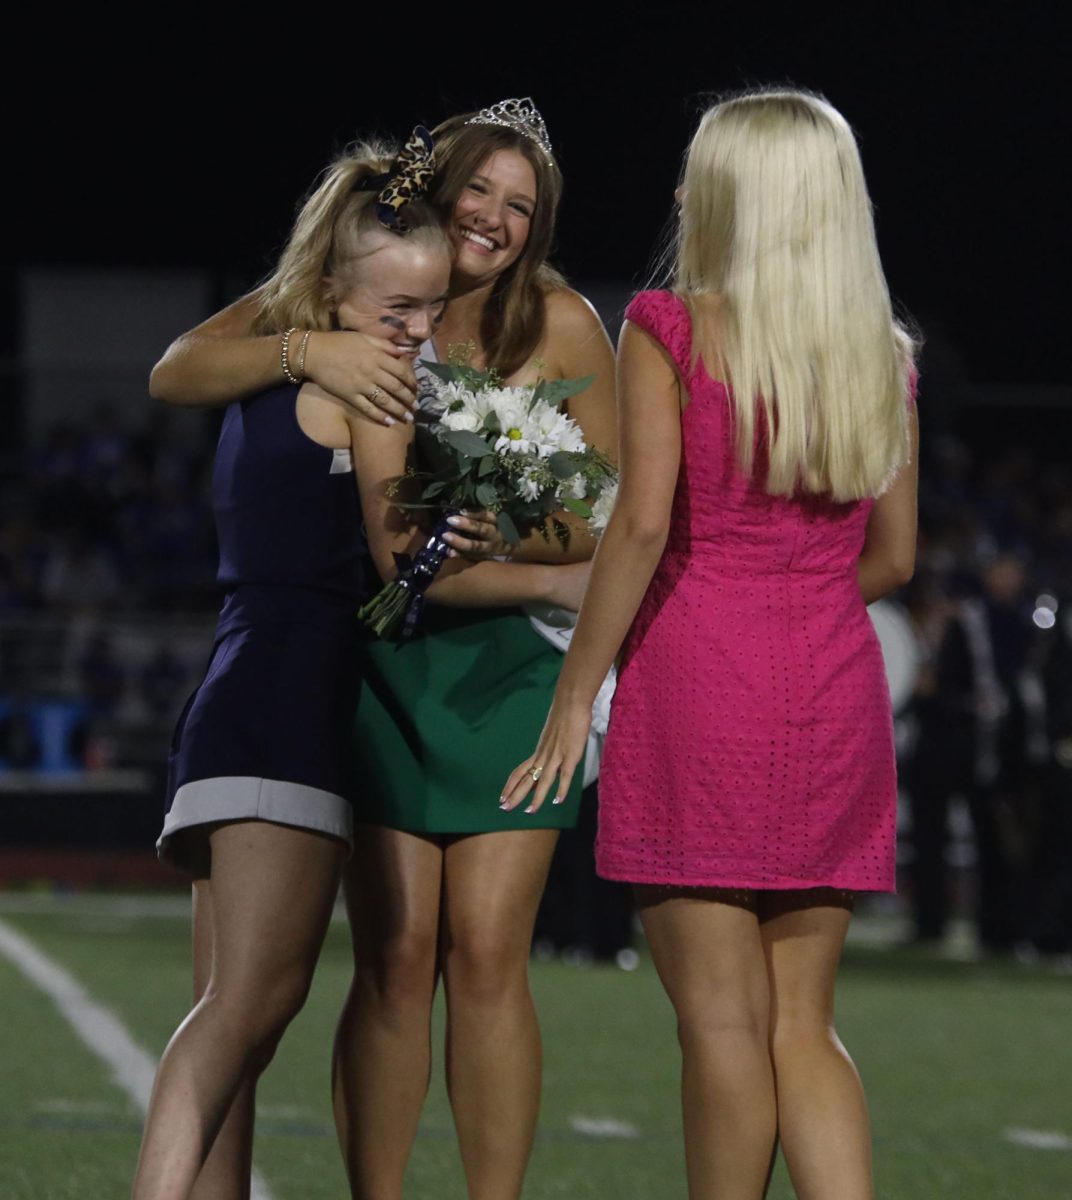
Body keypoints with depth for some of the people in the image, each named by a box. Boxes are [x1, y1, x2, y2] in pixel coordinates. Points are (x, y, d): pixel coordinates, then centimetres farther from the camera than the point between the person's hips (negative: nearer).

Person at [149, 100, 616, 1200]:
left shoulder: (559, 325, -3)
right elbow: (175, 375, -9)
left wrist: (513, 540, -19)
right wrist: (306, 351, -26)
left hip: (508, 654, 0)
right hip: (375, 653, 0)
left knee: (487, 955, -7)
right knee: (396, 954, -7)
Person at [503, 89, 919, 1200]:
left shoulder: (671, 329, -4)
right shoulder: (881, 353, 10)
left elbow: (645, 520, -14)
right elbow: (892, 556, 13)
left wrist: (575, 692, -9)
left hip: (697, 686, -5)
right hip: (836, 687, 5)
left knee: (724, 1024, -1)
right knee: (800, 1027, 9)